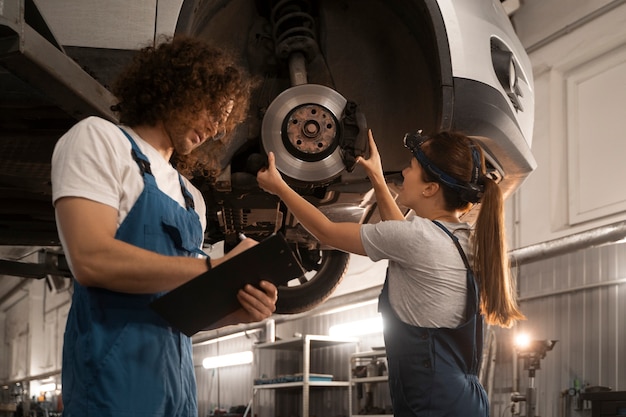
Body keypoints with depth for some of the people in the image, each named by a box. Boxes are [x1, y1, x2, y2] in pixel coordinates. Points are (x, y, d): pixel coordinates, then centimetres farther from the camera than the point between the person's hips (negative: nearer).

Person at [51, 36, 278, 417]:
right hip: (113, 372, -8)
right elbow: (91, 259, -16)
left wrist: (237, 310, -1)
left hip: (177, 377, 8)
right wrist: (215, 268, -13)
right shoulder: (98, 139, 0)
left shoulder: (192, 199, 22)